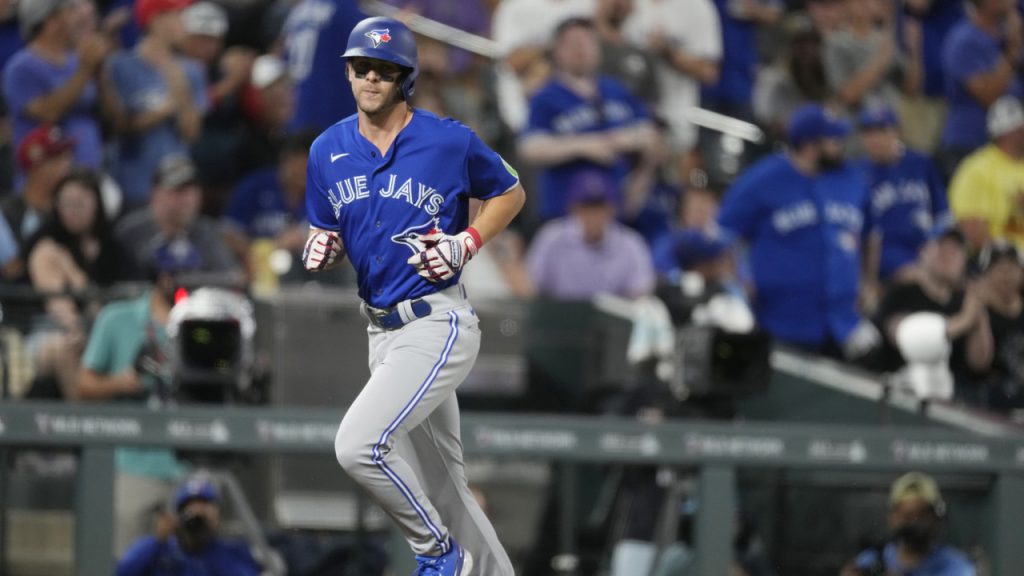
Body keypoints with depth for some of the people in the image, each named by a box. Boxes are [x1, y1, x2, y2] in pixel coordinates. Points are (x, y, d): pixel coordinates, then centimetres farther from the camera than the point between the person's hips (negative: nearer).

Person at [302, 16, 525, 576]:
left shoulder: (451, 142, -9)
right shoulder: (328, 151, 4)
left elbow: (510, 194, 6)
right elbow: (328, 233, 15)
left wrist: (466, 244, -10)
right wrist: (322, 250, -8)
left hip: (438, 324, -6)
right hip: (381, 329, 6)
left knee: (359, 444, -23)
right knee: (441, 486, 13)